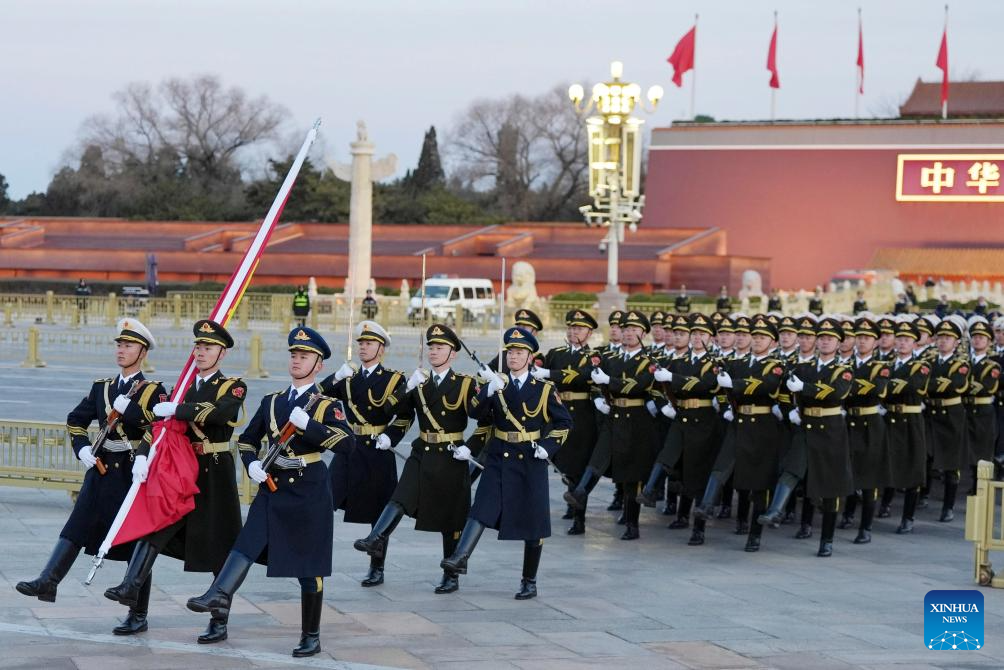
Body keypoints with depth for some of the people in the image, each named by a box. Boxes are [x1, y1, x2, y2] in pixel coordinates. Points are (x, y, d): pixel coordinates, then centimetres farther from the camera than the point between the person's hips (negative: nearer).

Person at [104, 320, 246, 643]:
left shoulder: (233, 387, -3)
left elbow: (220, 412, -25)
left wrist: (175, 409, -23)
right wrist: (142, 456, -12)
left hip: (215, 475, -4)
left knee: (219, 549, 1)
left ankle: (219, 622, 8)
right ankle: (132, 588, -27)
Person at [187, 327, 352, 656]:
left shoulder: (327, 405, -1)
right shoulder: (271, 402, 13)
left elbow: (345, 441, -17)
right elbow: (247, 440, 19)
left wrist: (307, 423, -26)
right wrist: (252, 464, -2)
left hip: (308, 492, -4)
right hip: (271, 488, 4)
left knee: (309, 567, 1)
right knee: (246, 543, -17)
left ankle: (311, 637, 9)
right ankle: (220, 595, -34)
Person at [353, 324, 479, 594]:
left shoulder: (466, 384, -3)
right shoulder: (418, 382, 8)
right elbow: (403, 417, 14)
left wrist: (471, 448, -14)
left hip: (451, 460, -3)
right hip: (422, 455, 3)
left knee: (450, 517, 3)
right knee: (401, 498, -20)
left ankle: (451, 576, 12)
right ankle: (377, 540, -37)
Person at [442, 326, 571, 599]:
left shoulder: (544, 389, 2)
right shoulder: (495, 384, 5)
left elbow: (564, 422, 7)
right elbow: (475, 412, -10)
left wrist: (548, 447, -7)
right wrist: (490, 391, -28)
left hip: (531, 462, -1)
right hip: (499, 461, 1)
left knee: (532, 523, 3)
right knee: (483, 508, -18)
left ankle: (529, 582, 11)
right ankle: (461, 558, -32)